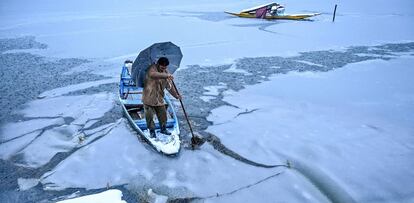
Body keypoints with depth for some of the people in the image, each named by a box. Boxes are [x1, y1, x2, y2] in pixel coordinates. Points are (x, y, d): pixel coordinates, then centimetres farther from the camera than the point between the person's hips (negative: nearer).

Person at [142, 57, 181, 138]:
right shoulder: (152, 68, -16)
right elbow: (153, 74, -42)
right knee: (149, 115, 2)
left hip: (159, 98, 5)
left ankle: (163, 129, 33)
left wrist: (176, 95, -10)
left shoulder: (165, 72, 2)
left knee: (163, 115, 11)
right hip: (149, 97, -5)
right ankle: (152, 131, 22)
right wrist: (166, 75, -54)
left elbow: (169, 86, 3)